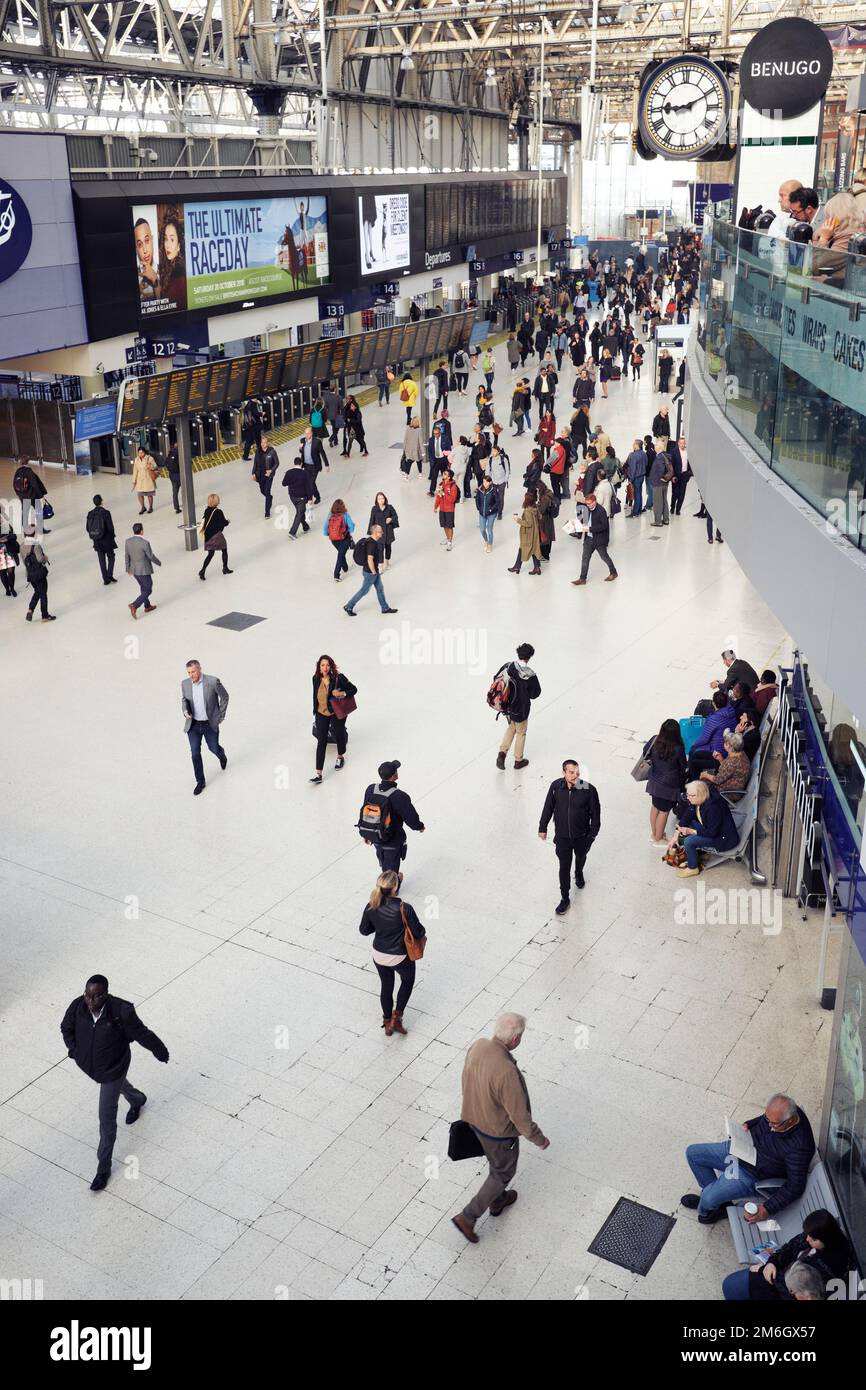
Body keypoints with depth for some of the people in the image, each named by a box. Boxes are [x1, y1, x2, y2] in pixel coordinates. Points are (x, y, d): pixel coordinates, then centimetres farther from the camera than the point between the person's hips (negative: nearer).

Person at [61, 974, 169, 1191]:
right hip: (88, 1065, 5)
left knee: (107, 1119, 2)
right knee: (119, 1085, 35)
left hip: (112, 1069, -5)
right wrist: (73, 1048, -15)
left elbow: (142, 1034, -19)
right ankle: (137, 1100, 70)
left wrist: (161, 1052, -5)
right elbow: (66, 1028, -1)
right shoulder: (78, 1006, -24)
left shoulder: (121, 1012, -36)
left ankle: (104, 1168, 22)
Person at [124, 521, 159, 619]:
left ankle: (147, 606, 35)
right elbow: (151, 556, -14)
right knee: (148, 590, 5)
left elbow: (126, 556, 5)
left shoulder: (128, 542, -4)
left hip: (134, 570, 7)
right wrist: (159, 562, 5)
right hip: (144, 570, -7)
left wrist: (128, 569, 18)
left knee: (143, 588, 24)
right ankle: (135, 605, -9)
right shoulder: (145, 543, -24)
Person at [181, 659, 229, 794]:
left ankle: (221, 754, 52)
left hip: (210, 724, -2)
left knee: (214, 749, 13)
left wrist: (221, 715, -1)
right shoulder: (185, 683, -9)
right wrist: (185, 711, -10)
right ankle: (200, 782, 15)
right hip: (193, 724, 2)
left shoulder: (213, 681, -20)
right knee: (195, 753, -1)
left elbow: (224, 696, -4)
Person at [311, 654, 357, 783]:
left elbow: (354, 689, -9)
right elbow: (315, 696, 7)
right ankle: (318, 774, -5)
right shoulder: (316, 679, -8)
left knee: (339, 735, 20)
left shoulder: (338, 678, -19)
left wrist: (342, 693, -28)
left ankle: (340, 757, 53)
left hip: (337, 713, -2)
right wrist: (315, 713, 13)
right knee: (321, 742, -3)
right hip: (321, 714, 2)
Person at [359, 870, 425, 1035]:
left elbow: (364, 930, -2)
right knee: (408, 980, 28)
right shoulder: (405, 909, -28)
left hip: (379, 956, 4)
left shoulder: (371, 907, -16)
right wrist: (422, 933, 5)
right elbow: (418, 932, -17)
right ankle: (397, 1017, 25)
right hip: (400, 957, -3)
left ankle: (387, 1022, 41)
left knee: (386, 986, 26)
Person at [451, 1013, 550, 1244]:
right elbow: (519, 1115, -28)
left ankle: (497, 1200, 56)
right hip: (499, 1130, -7)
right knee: (503, 1172, 20)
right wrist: (539, 1139, -10)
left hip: (476, 1118, 7)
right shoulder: (506, 1072, -41)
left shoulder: (478, 1046, -18)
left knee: (496, 1163, 33)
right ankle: (467, 1217, 26)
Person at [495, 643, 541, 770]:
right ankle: (518, 760, 33)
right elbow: (535, 693, -17)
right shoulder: (530, 674, -25)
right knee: (521, 732, 18)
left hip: (506, 705, 4)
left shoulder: (508, 666, -13)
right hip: (521, 709, -4)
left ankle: (502, 752, 17)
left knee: (512, 727, 29)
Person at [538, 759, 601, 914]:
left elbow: (595, 812, -11)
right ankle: (565, 898, 22)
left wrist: (593, 833, -6)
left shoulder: (588, 789, -24)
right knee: (564, 867, 6)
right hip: (562, 836, 0)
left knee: (580, 857, 29)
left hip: (582, 835, 0)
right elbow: (548, 808, -3)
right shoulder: (556, 786, -17)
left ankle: (579, 874, 62)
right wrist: (543, 828, 5)